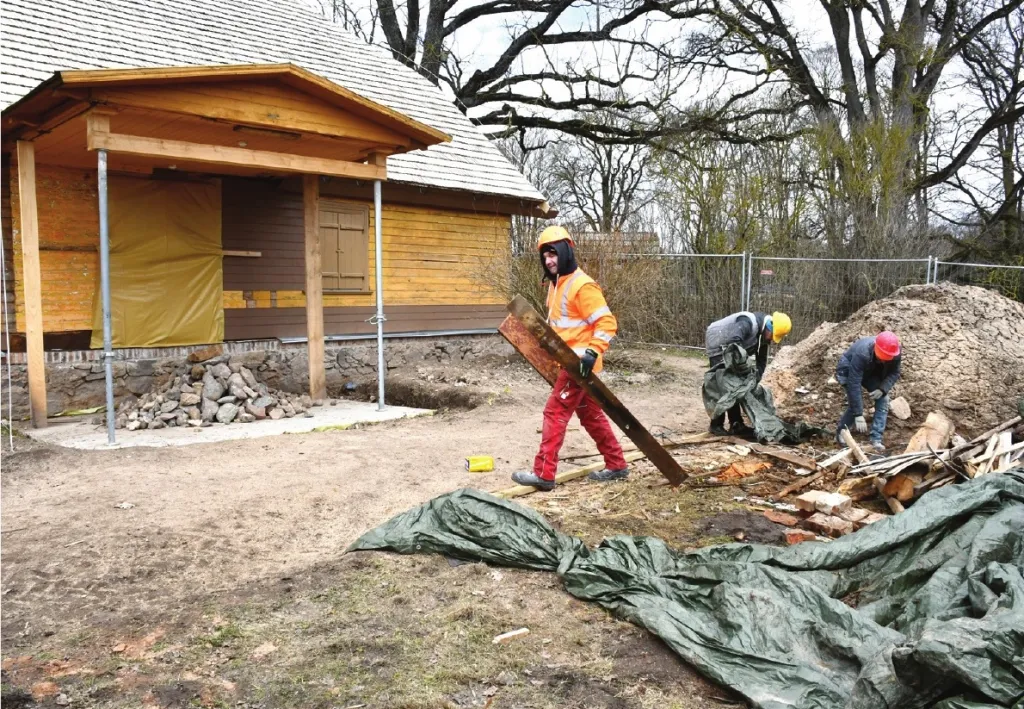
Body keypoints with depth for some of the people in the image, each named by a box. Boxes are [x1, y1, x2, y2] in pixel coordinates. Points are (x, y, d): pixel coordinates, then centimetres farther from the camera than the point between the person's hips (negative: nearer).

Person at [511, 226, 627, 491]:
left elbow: (607, 322, -19)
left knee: (555, 413, -9)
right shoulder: (556, 284, 13)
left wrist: (592, 352, -27)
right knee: (590, 415, 15)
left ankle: (544, 474, -5)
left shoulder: (582, 285, -16)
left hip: (579, 364, -10)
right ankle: (616, 465, 25)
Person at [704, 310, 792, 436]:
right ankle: (716, 425, -6)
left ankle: (736, 424, 12)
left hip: (729, 350, 9)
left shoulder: (764, 334, -2)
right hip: (718, 345, -9)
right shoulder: (748, 322, -32)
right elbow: (734, 341, -48)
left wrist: (756, 378, -10)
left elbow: (762, 359, 5)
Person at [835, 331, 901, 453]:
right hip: (849, 371, -5)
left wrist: (882, 389, -33)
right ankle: (841, 432, 5)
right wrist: (858, 415, -43)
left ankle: (876, 440, -9)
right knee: (855, 403, -20)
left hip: (871, 373, 5)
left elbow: (894, 373, -12)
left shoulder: (895, 353, -28)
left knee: (883, 400, -13)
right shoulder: (862, 353, -43)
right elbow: (854, 384, -42)